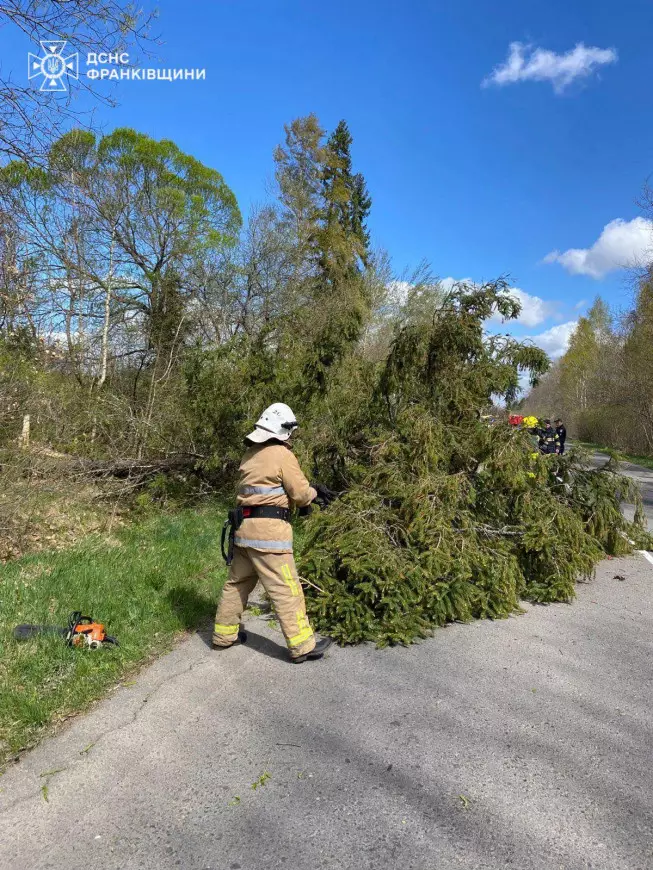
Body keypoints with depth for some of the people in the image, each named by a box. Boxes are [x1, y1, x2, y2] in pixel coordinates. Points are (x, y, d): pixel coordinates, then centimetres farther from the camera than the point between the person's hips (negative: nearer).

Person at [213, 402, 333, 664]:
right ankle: (303, 646, 6)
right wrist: (313, 492, 14)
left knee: (237, 583, 19)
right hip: (268, 529, -8)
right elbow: (301, 494, -8)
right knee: (286, 589, -2)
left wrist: (299, 496, 16)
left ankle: (224, 635, 30)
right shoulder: (283, 455, -10)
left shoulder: (250, 454, 14)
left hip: (244, 526, 8)